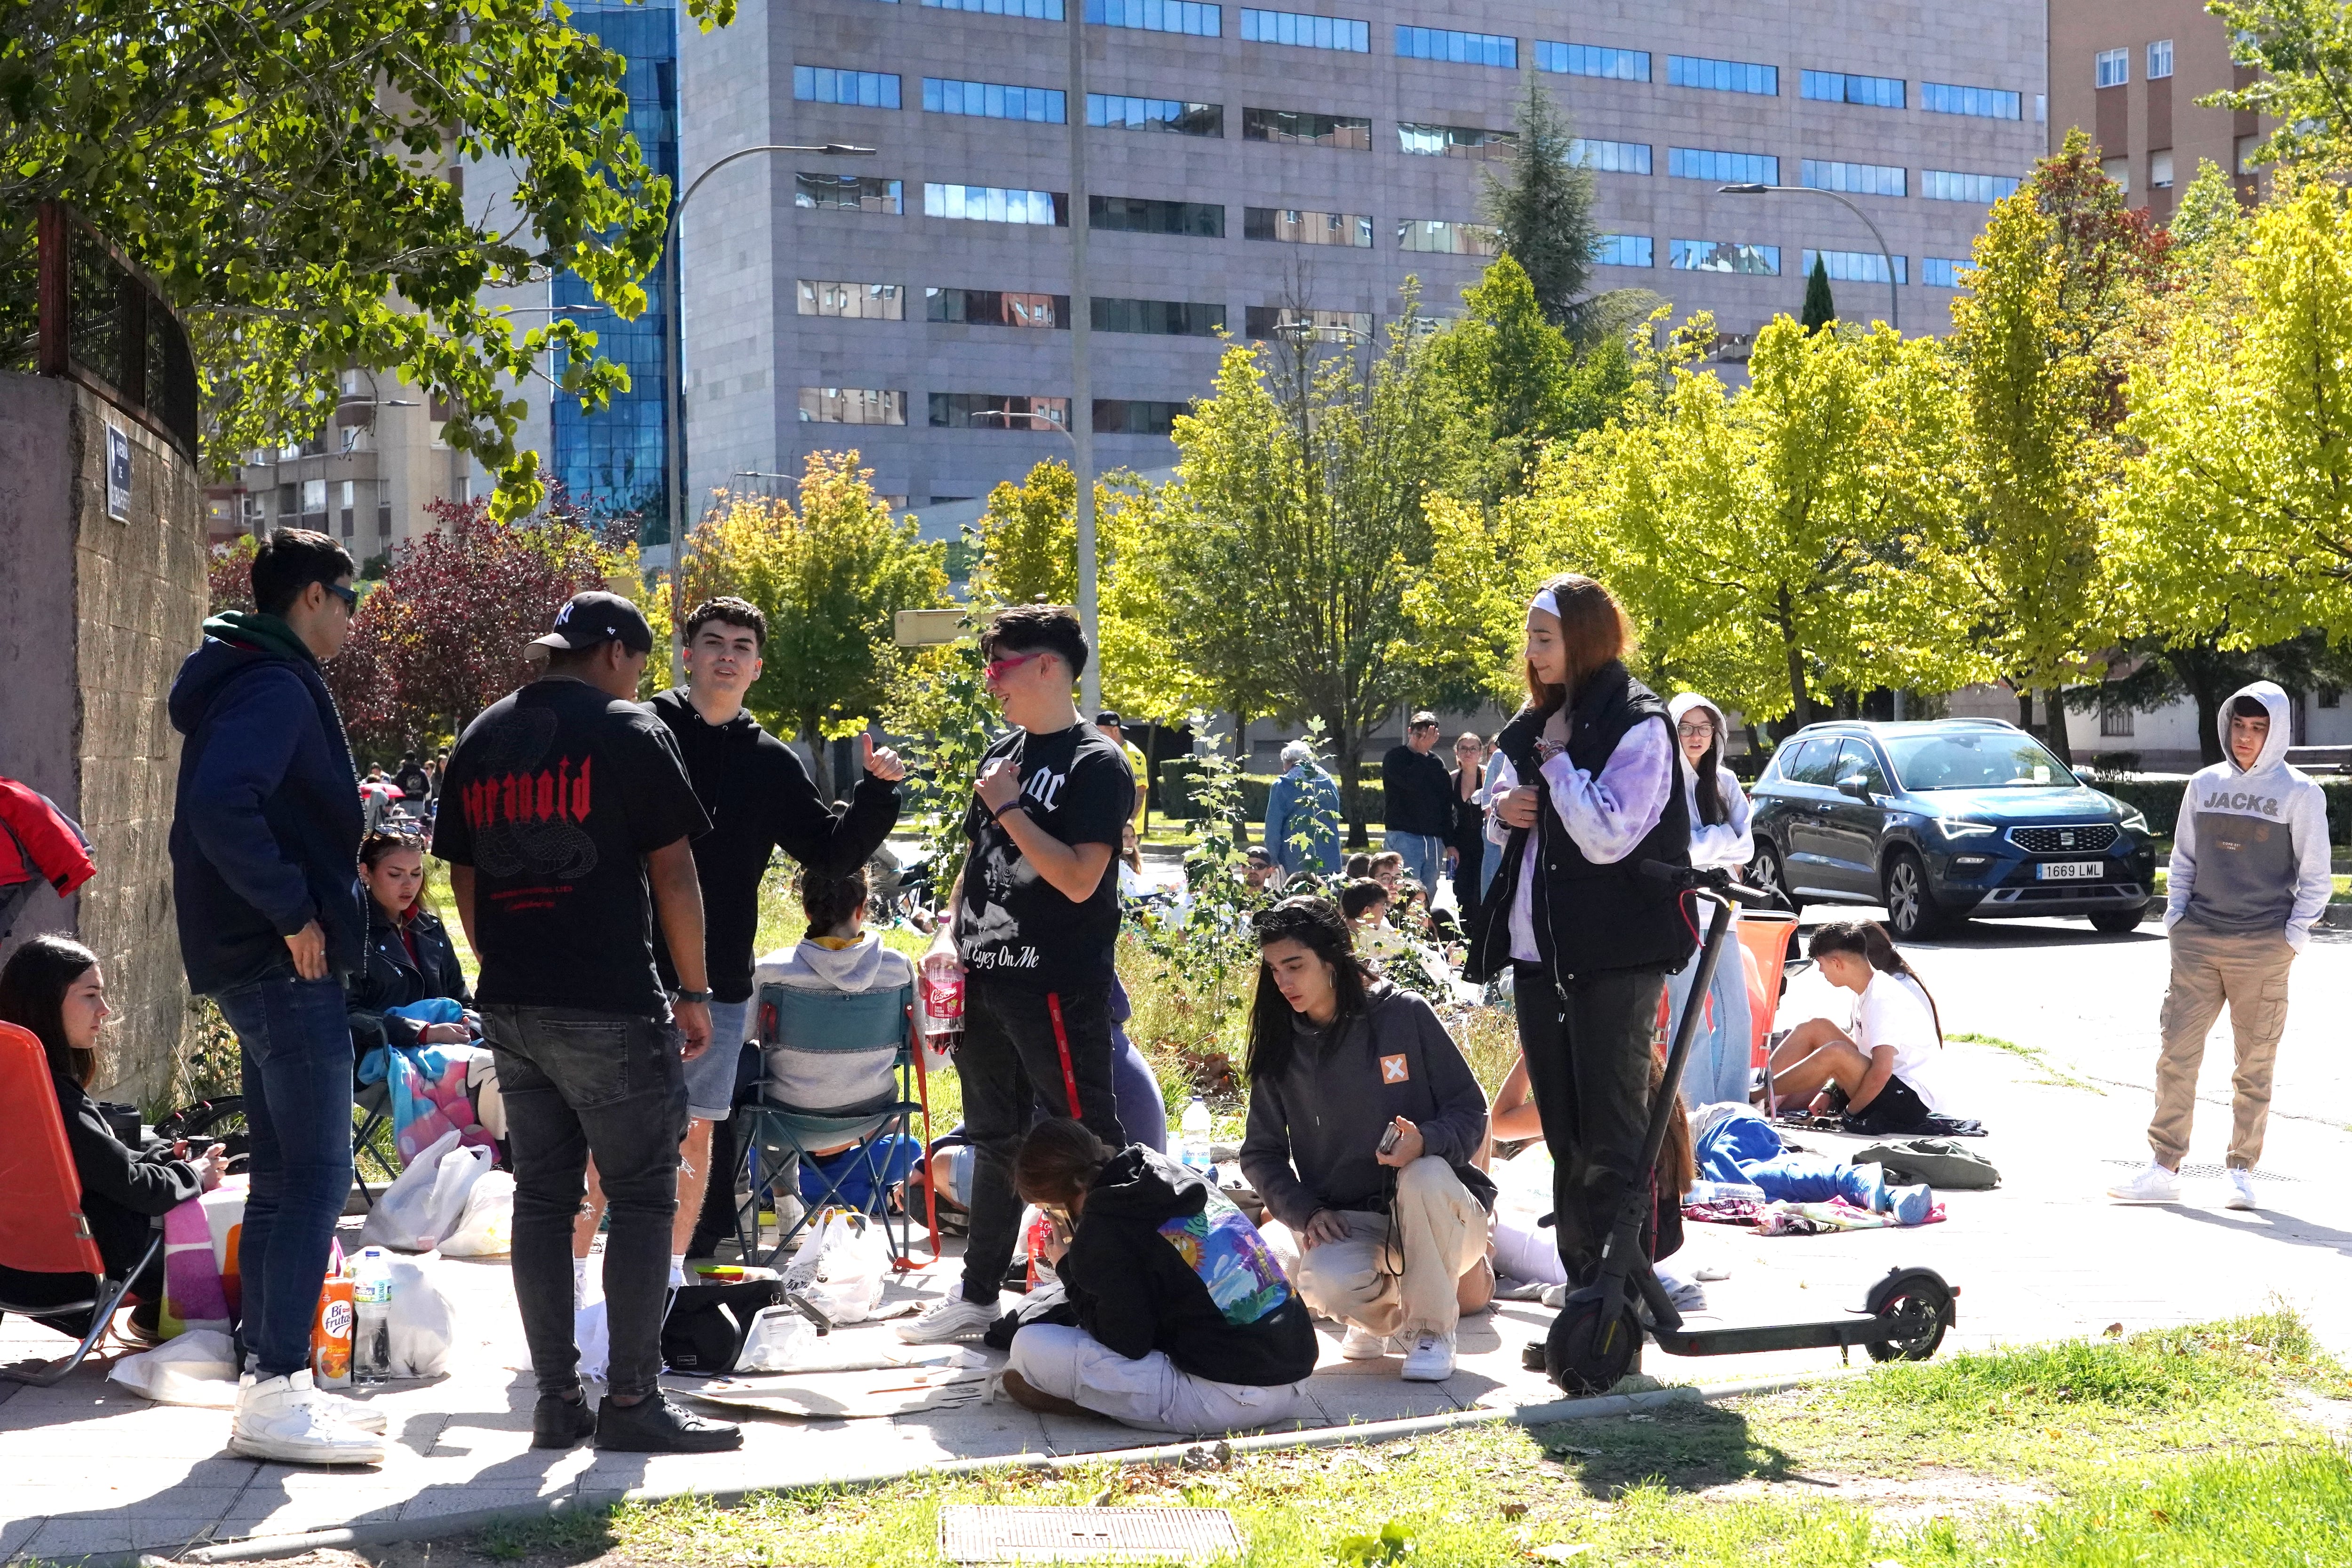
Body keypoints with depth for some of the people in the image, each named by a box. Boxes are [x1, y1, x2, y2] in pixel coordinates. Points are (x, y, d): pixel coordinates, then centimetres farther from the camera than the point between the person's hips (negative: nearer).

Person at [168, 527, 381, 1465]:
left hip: (257, 964, 11)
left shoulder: (252, 680, 18)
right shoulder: (277, 686, -13)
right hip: (287, 965, -11)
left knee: (283, 1180, 13)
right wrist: (294, 911, -21)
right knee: (316, 1176, -9)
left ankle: (270, 1379, 18)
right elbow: (219, 805, -29)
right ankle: (276, 1395, -8)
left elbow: (223, 804, 22)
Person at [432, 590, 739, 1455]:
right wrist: (694, 992, 0)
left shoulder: (480, 740, 13)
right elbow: (673, 873, -7)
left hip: (511, 1007, 6)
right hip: (611, 1009, -6)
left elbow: (464, 880, 15)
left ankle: (557, 1400, 12)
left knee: (542, 1197, 10)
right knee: (643, 1196, 1)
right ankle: (631, 1399, 0)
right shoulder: (630, 733, -6)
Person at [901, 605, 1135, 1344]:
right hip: (985, 980, 8)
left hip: (1057, 990, -8)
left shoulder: (1096, 764, -11)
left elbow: (1079, 880, -20)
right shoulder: (1002, 754, 14)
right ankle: (978, 1296, 26)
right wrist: (950, 932, 8)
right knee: (995, 1140, 17)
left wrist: (1008, 808, -16)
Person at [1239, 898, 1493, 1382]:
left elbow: (1471, 1113, -4)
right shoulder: (1281, 1048, 3)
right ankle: (1385, 1306, 7)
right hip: (1347, 1223, 2)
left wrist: (1424, 1142, -26)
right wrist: (1305, 1211, -11)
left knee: (1423, 1176, -37)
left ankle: (1430, 1330, -13)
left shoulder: (1405, 1015, -6)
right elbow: (1261, 1154, 8)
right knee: (1325, 1280, -33)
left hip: (1436, 1210, -1)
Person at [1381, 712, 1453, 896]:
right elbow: (1411, 782, -19)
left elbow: (1447, 804, 18)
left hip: (1434, 841, 6)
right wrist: (1422, 753, -10)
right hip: (1404, 838, -6)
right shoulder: (1396, 757, 1)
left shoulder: (1436, 763, 17)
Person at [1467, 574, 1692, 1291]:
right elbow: (1502, 816, 24)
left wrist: (1556, 760, -14)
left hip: (1616, 952, -8)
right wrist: (1503, 811, 2)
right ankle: (1581, 1281, 21)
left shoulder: (1637, 723, -10)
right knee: (1563, 1130, 13)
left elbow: (1608, 836, -21)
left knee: (1611, 1133, -6)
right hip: (1538, 948, 8)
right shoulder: (1534, 723, 13)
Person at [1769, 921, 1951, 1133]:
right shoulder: (1866, 992, 8)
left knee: (1835, 1052, -30)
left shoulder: (1884, 998, -21)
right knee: (1813, 1028, 4)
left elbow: (1881, 1073, -29)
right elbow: (1857, 1052, 16)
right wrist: (1829, 1092, 4)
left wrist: (1847, 1114, -18)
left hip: (1912, 1103, -10)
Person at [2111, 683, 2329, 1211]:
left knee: (2255, 1065, 3)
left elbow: (2315, 876, 2)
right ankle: (2164, 1169, 2)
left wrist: (2293, 935, -5)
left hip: (2263, 949, -3)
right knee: (2177, 1054, -1)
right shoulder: (2205, 784, 11)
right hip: (2197, 942, 3)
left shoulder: (2300, 793, 0)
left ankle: (2242, 1172, 13)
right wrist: (2175, 916, 7)